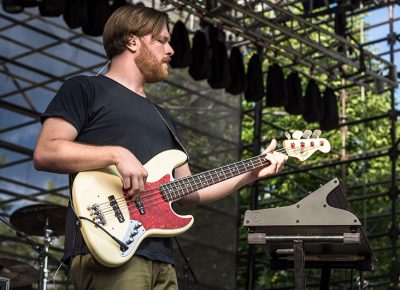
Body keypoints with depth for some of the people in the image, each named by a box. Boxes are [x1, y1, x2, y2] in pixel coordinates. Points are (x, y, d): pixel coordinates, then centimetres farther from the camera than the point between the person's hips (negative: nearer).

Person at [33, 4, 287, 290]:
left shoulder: (162, 117, 27)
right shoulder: (84, 89, 5)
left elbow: (187, 191, 25)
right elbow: (45, 153, -8)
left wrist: (250, 173, 17)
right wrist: (116, 154, -17)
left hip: (160, 256, 8)